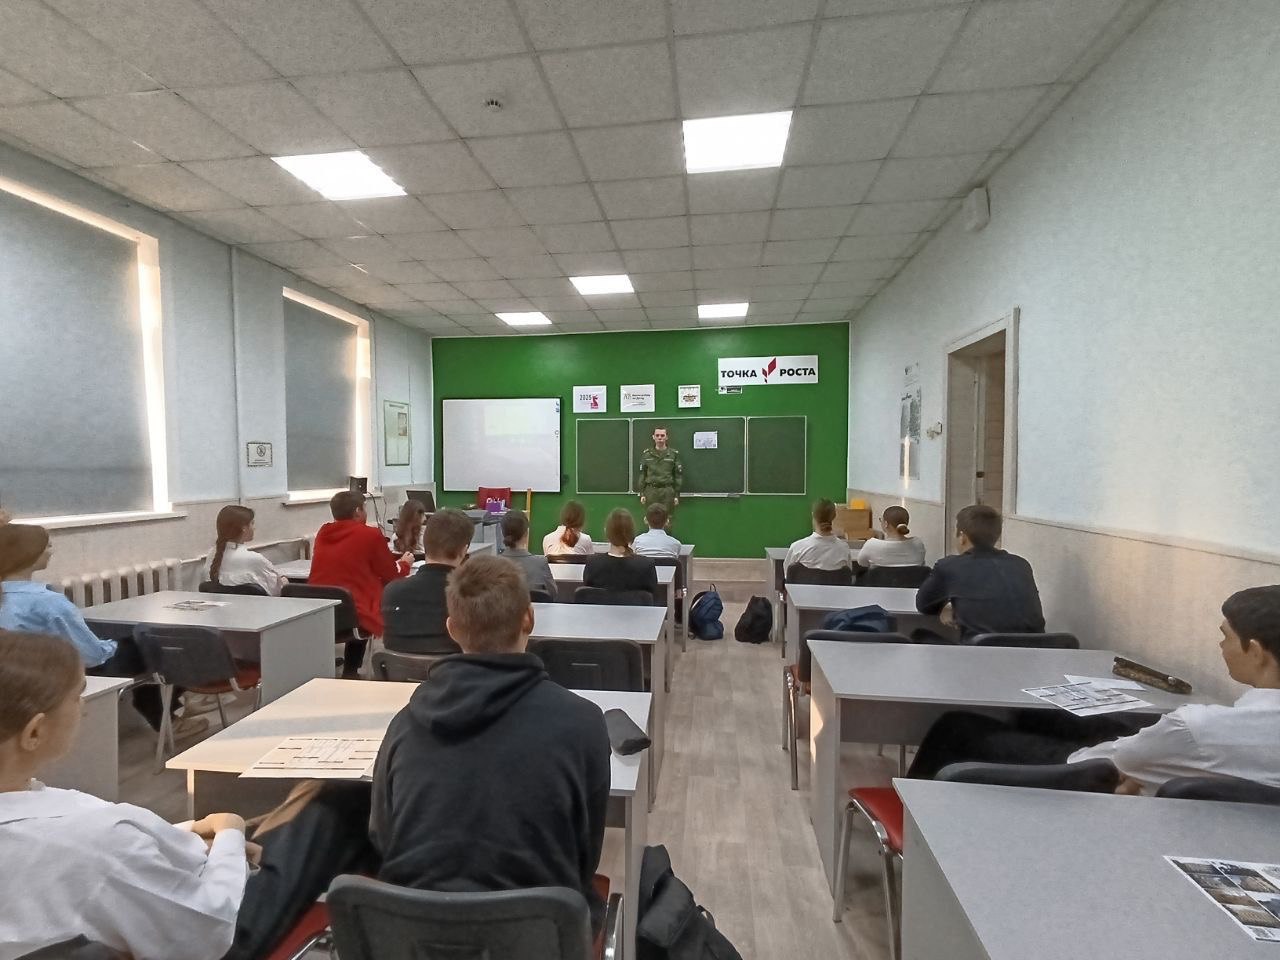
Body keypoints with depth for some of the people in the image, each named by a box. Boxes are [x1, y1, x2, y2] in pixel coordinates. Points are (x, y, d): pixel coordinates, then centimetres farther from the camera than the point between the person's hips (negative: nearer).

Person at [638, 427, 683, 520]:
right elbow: (642, 475, 7)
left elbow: (678, 475, 2)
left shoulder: (674, 454, 3)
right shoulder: (646, 454, 7)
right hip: (651, 491, 1)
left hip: (667, 491, -1)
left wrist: (677, 495, -2)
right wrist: (642, 493, 1)